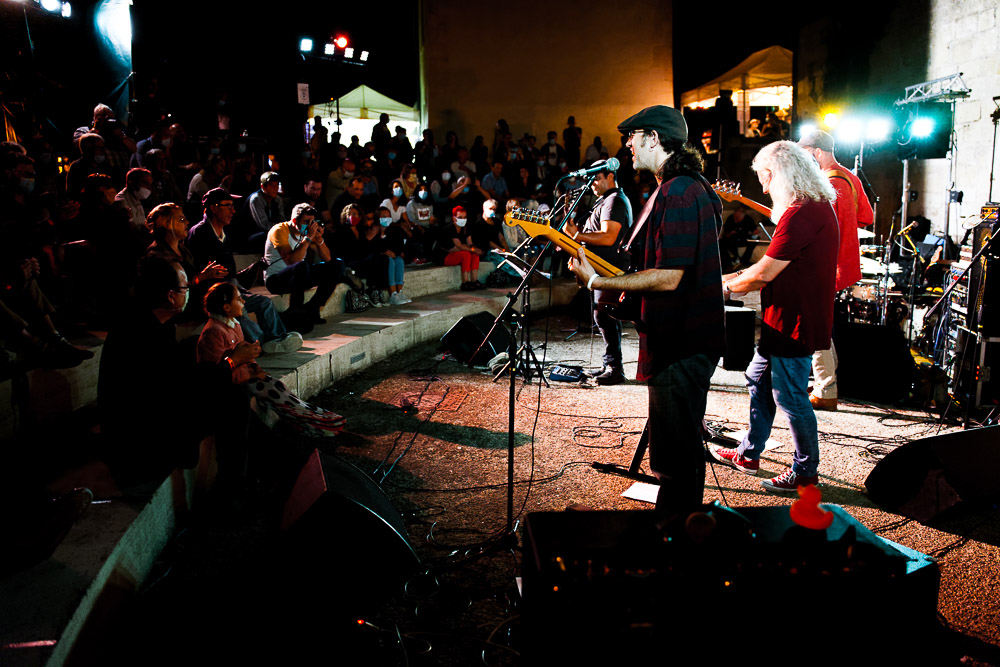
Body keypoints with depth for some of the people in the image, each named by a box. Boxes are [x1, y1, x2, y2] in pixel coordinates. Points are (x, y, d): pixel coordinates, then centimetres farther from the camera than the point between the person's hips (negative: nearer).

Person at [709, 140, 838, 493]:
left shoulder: (800, 215, -23)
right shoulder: (819, 205, 12)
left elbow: (764, 273, -21)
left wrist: (727, 286, -4)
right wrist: (740, 276, 13)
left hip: (795, 323, -11)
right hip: (785, 319, 11)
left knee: (790, 397, 1)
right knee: (758, 381, 19)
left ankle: (805, 472, 16)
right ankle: (748, 455, 31)